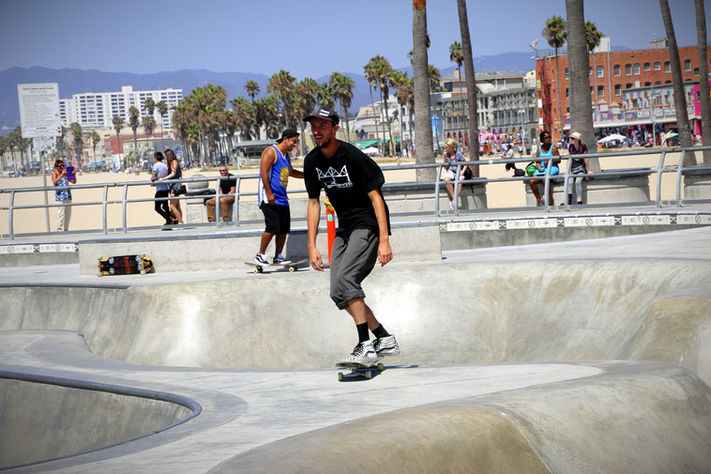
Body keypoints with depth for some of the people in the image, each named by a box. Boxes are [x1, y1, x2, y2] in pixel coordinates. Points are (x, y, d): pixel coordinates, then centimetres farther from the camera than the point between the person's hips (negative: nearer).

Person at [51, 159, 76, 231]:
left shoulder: (65, 174, 16)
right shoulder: (54, 173, 1)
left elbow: (74, 182, 16)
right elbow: (55, 182, -18)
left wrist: (74, 174, 0)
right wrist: (61, 175, -24)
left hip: (68, 195, 6)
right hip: (60, 195, -6)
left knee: (68, 214, 6)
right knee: (61, 213, -11)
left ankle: (66, 229, 14)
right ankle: (60, 229, -8)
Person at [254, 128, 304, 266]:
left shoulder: (286, 155, 19)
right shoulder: (271, 152, -9)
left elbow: (290, 172, 37)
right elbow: (264, 173, -17)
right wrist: (269, 194, -22)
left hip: (282, 198, 9)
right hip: (269, 198, -9)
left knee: (284, 229, 6)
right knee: (272, 227, -14)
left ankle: (278, 256, 15)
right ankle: (260, 255, -4)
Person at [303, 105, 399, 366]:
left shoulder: (353, 157, -18)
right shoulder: (312, 161, 3)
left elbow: (375, 197, -17)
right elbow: (314, 203, 11)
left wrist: (384, 241, -23)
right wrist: (312, 246, 6)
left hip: (368, 225, -8)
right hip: (344, 229, 8)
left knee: (345, 280, -24)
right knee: (338, 294, 3)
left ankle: (366, 347, -19)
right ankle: (385, 339, 16)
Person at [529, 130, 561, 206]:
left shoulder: (553, 148, 0)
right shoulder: (539, 149, 12)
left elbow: (558, 160, -4)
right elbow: (537, 161, 12)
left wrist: (549, 161, -16)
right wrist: (539, 168, -8)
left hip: (552, 168, -5)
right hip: (541, 169, 5)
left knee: (545, 179, -35)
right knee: (532, 182, -17)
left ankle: (550, 200, -25)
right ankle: (539, 200, -6)